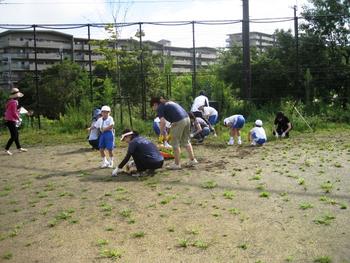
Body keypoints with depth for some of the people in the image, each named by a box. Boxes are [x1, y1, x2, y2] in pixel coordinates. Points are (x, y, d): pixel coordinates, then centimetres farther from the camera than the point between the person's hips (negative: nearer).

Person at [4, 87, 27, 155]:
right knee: (14, 136, -8)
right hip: (11, 121, -10)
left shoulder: (10, 101, 13)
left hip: (10, 120, 10)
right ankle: (6, 149, -5)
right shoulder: (14, 102, -17)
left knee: (16, 134, 16)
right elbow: (14, 113, -20)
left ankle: (19, 148, 23)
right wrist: (19, 118, -7)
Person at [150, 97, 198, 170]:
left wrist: (161, 132, 3)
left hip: (179, 121, -8)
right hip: (187, 118, 9)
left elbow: (162, 122, -12)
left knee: (175, 143, 5)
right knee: (186, 141, 22)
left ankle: (177, 164, 12)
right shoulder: (168, 102, 26)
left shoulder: (160, 108, 1)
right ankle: (192, 160, 28)